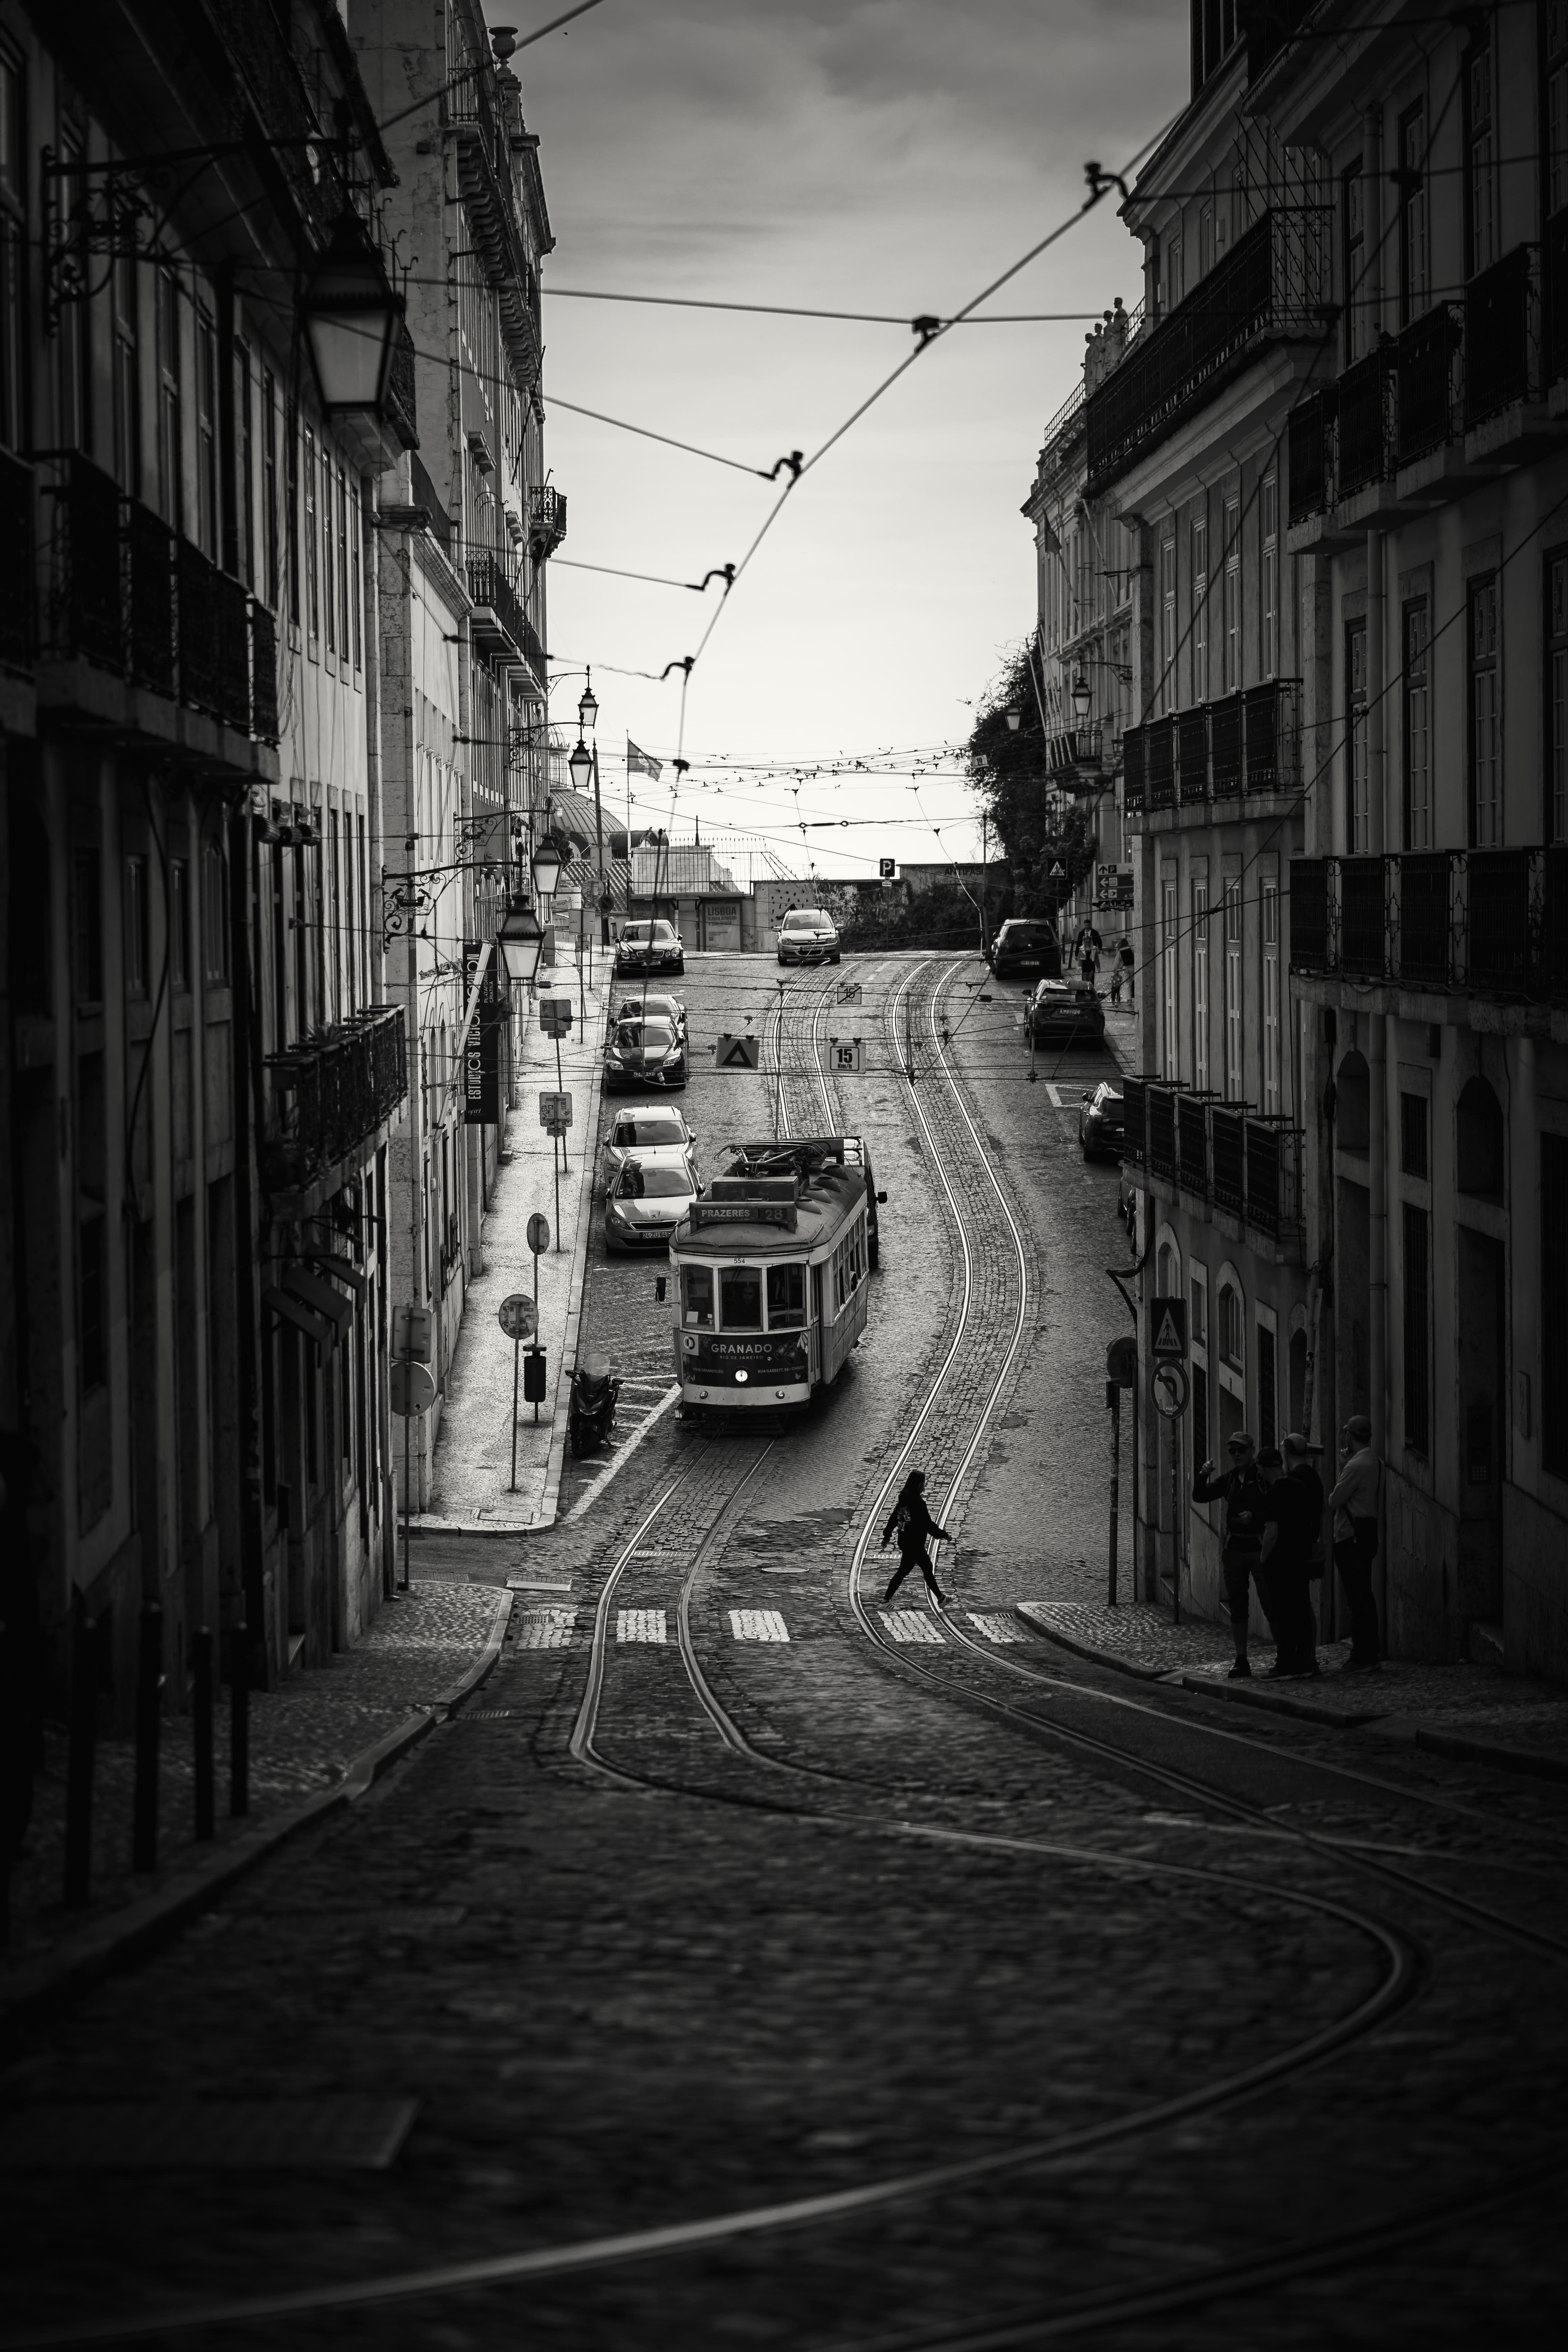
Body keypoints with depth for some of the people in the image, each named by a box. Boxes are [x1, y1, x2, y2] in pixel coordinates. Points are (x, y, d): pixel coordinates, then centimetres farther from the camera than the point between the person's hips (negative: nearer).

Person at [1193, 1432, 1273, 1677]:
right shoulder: (1230, 1478, 12)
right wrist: (1204, 1477, -5)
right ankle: (1241, 1660, 10)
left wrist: (1256, 1516, -22)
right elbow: (1200, 1497, 12)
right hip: (1234, 1548, 6)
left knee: (1270, 1605, -6)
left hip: (1260, 1546, -6)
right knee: (1237, 1607, 6)